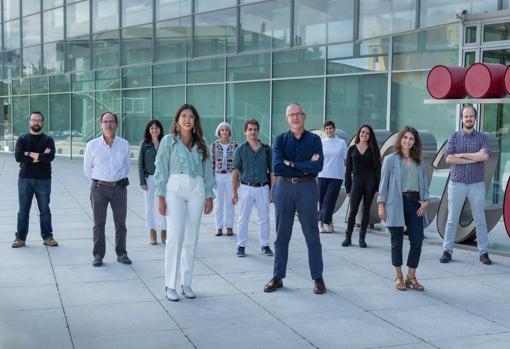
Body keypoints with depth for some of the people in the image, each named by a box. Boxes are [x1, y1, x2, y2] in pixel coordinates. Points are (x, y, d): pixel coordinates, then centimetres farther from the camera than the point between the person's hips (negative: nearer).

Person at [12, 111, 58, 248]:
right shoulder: (22, 139, 7)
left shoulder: (48, 140, 4)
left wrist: (30, 154, -12)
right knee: (23, 210, 6)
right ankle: (20, 238, 13)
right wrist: (40, 156, -14)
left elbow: (50, 156, -14)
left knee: (45, 210, 5)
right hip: (25, 179, 1)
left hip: (43, 180, -1)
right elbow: (18, 156, -10)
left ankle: (47, 237, 13)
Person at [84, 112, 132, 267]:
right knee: (99, 224, 4)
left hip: (119, 188, 1)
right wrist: (99, 181, 11)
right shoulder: (92, 145, -3)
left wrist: (119, 180, 12)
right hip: (99, 188, -1)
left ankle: (121, 254, 20)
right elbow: (87, 168, 8)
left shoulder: (124, 144, 1)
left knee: (121, 223, 8)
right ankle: (98, 255, 12)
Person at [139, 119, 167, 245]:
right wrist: (142, 181, -5)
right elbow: (140, 164, 1)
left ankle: (164, 233, 11)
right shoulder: (144, 144, 1)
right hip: (149, 178, 0)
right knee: (150, 206, 5)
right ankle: (152, 234, 14)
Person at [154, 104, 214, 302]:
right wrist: (161, 196, -5)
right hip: (175, 188, -3)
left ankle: (186, 283, 15)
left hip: (197, 190, 3)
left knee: (191, 239, 5)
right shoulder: (169, 141, 4)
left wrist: (209, 196, 9)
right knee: (175, 237, -9)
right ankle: (170, 285, -2)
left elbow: (208, 170, 14)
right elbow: (161, 169, 1)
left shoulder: (201, 143, 13)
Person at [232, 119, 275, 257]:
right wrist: (234, 191, -4)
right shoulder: (240, 150, 3)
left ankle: (265, 245, 15)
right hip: (246, 188, -1)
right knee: (243, 219, 2)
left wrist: (272, 189, 1)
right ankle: (241, 246, 10)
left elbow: (272, 171, 7)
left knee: (264, 218, 6)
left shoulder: (266, 149, 5)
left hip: (263, 188, 1)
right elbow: (236, 172, 2)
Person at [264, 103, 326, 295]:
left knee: (312, 236, 4)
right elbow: (277, 167, -12)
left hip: (307, 188, -1)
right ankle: (277, 277, 19)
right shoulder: (280, 140, 4)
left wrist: (291, 164, -13)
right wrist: (305, 167, -13)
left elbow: (318, 166, -15)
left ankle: (318, 278, 13)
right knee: (281, 235, 9)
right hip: (283, 188, 2)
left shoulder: (314, 139, 1)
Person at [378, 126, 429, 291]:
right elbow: (384, 182, -1)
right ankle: (399, 277, 18)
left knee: (417, 240, -1)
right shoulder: (391, 159, 1)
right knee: (397, 241, 4)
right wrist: (381, 204, -6)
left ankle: (411, 276, 14)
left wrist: (425, 200, -1)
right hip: (396, 203, -4)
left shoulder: (418, 162, 13)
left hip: (415, 203, 4)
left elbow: (424, 183, 15)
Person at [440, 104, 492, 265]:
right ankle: (447, 251, 11)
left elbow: (485, 156, -15)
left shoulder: (482, 137, 4)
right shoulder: (454, 137, 4)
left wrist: (462, 155, -12)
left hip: (477, 184, 0)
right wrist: (474, 158, -12)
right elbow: (449, 158, -10)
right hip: (456, 183, 0)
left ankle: (484, 252, 13)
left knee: (480, 220, 5)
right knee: (452, 219, 4)